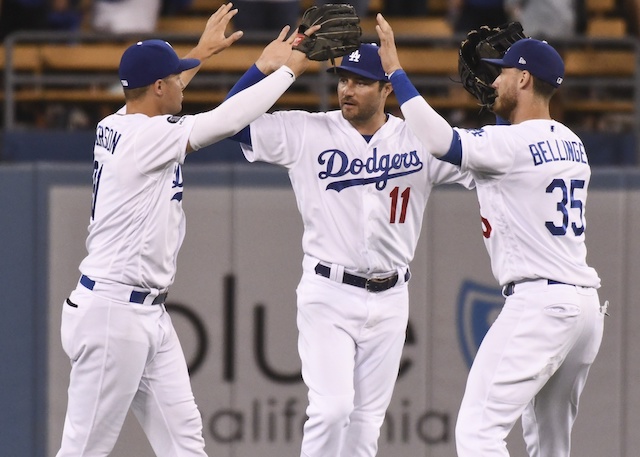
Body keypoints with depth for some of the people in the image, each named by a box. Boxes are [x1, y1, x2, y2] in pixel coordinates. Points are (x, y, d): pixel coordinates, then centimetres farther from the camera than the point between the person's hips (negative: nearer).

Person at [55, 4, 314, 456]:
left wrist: (202, 51, 41)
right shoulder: (147, 136, -17)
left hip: (149, 313, 10)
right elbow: (228, 119, -17)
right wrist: (289, 68, -5)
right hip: (113, 312, -10)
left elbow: (157, 92, 32)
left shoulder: (115, 127, 9)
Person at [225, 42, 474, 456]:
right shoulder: (306, 133, -3)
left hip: (389, 299, 3)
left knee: (367, 420, 7)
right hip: (328, 294, -2)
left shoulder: (421, 142, 1)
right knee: (332, 409, -16)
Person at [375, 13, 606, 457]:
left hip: (539, 303, -9)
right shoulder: (572, 144, 15)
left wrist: (394, 67, -14)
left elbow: (438, 139, -21)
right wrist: (498, 101, 28)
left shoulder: (512, 144, -12)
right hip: (585, 303, 9)